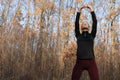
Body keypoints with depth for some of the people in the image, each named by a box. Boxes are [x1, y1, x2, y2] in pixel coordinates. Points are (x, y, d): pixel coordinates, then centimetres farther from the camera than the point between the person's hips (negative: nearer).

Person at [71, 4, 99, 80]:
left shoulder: (92, 35, 18)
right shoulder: (78, 36, 19)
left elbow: (95, 22, 10)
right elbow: (76, 23, 10)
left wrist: (92, 10, 9)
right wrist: (79, 11, 9)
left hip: (91, 62, 0)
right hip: (79, 62, 1)